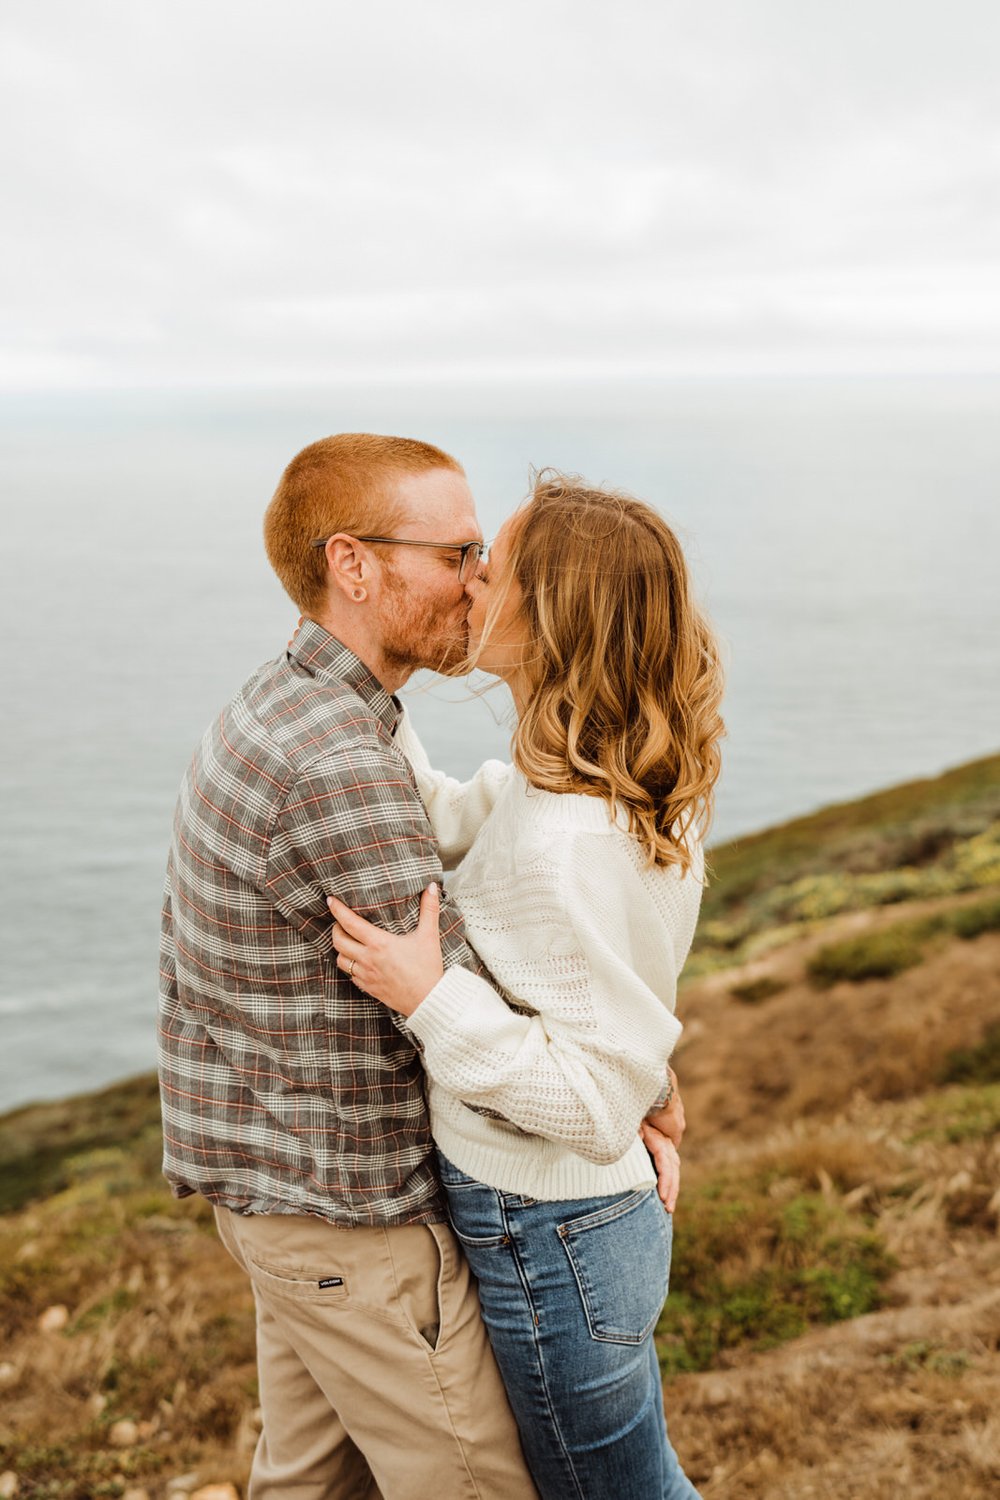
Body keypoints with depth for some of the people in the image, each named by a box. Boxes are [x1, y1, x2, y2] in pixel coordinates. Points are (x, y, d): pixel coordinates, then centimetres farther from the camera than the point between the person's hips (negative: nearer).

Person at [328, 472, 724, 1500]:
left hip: (548, 1248, -9)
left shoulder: (564, 846, -32)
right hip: (603, 1219, 9)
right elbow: (447, 822, 14)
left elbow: (600, 1101, -29)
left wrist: (432, 999, -30)